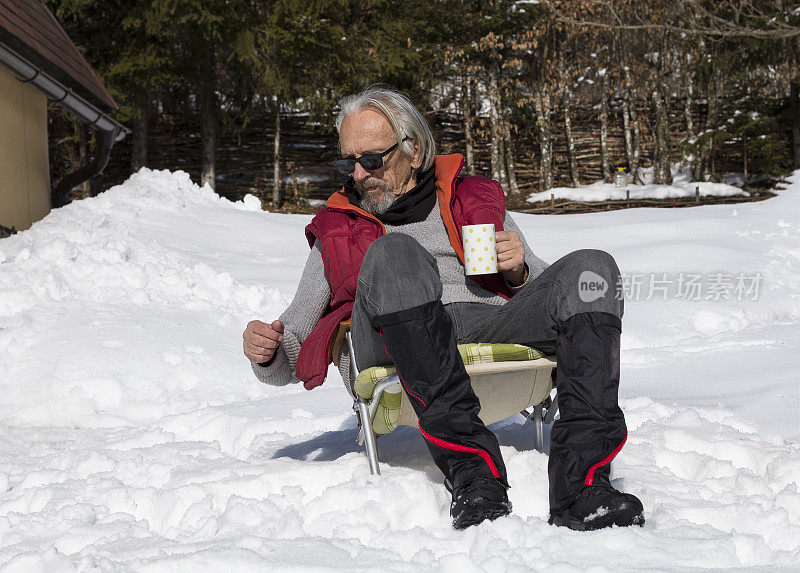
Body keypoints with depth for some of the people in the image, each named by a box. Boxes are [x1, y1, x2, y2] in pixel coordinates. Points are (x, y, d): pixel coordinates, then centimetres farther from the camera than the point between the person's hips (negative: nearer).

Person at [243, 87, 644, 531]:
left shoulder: (477, 201, 31)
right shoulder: (336, 233, 30)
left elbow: (541, 294, 25)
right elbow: (291, 360, 25)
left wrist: (519, 272, 2)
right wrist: (266, 352, 1)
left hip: (494, 321, 2)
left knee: (590, 268, -25)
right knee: (393, 253, -34)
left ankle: (581, 482, -41)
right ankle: (471, 469, -45)